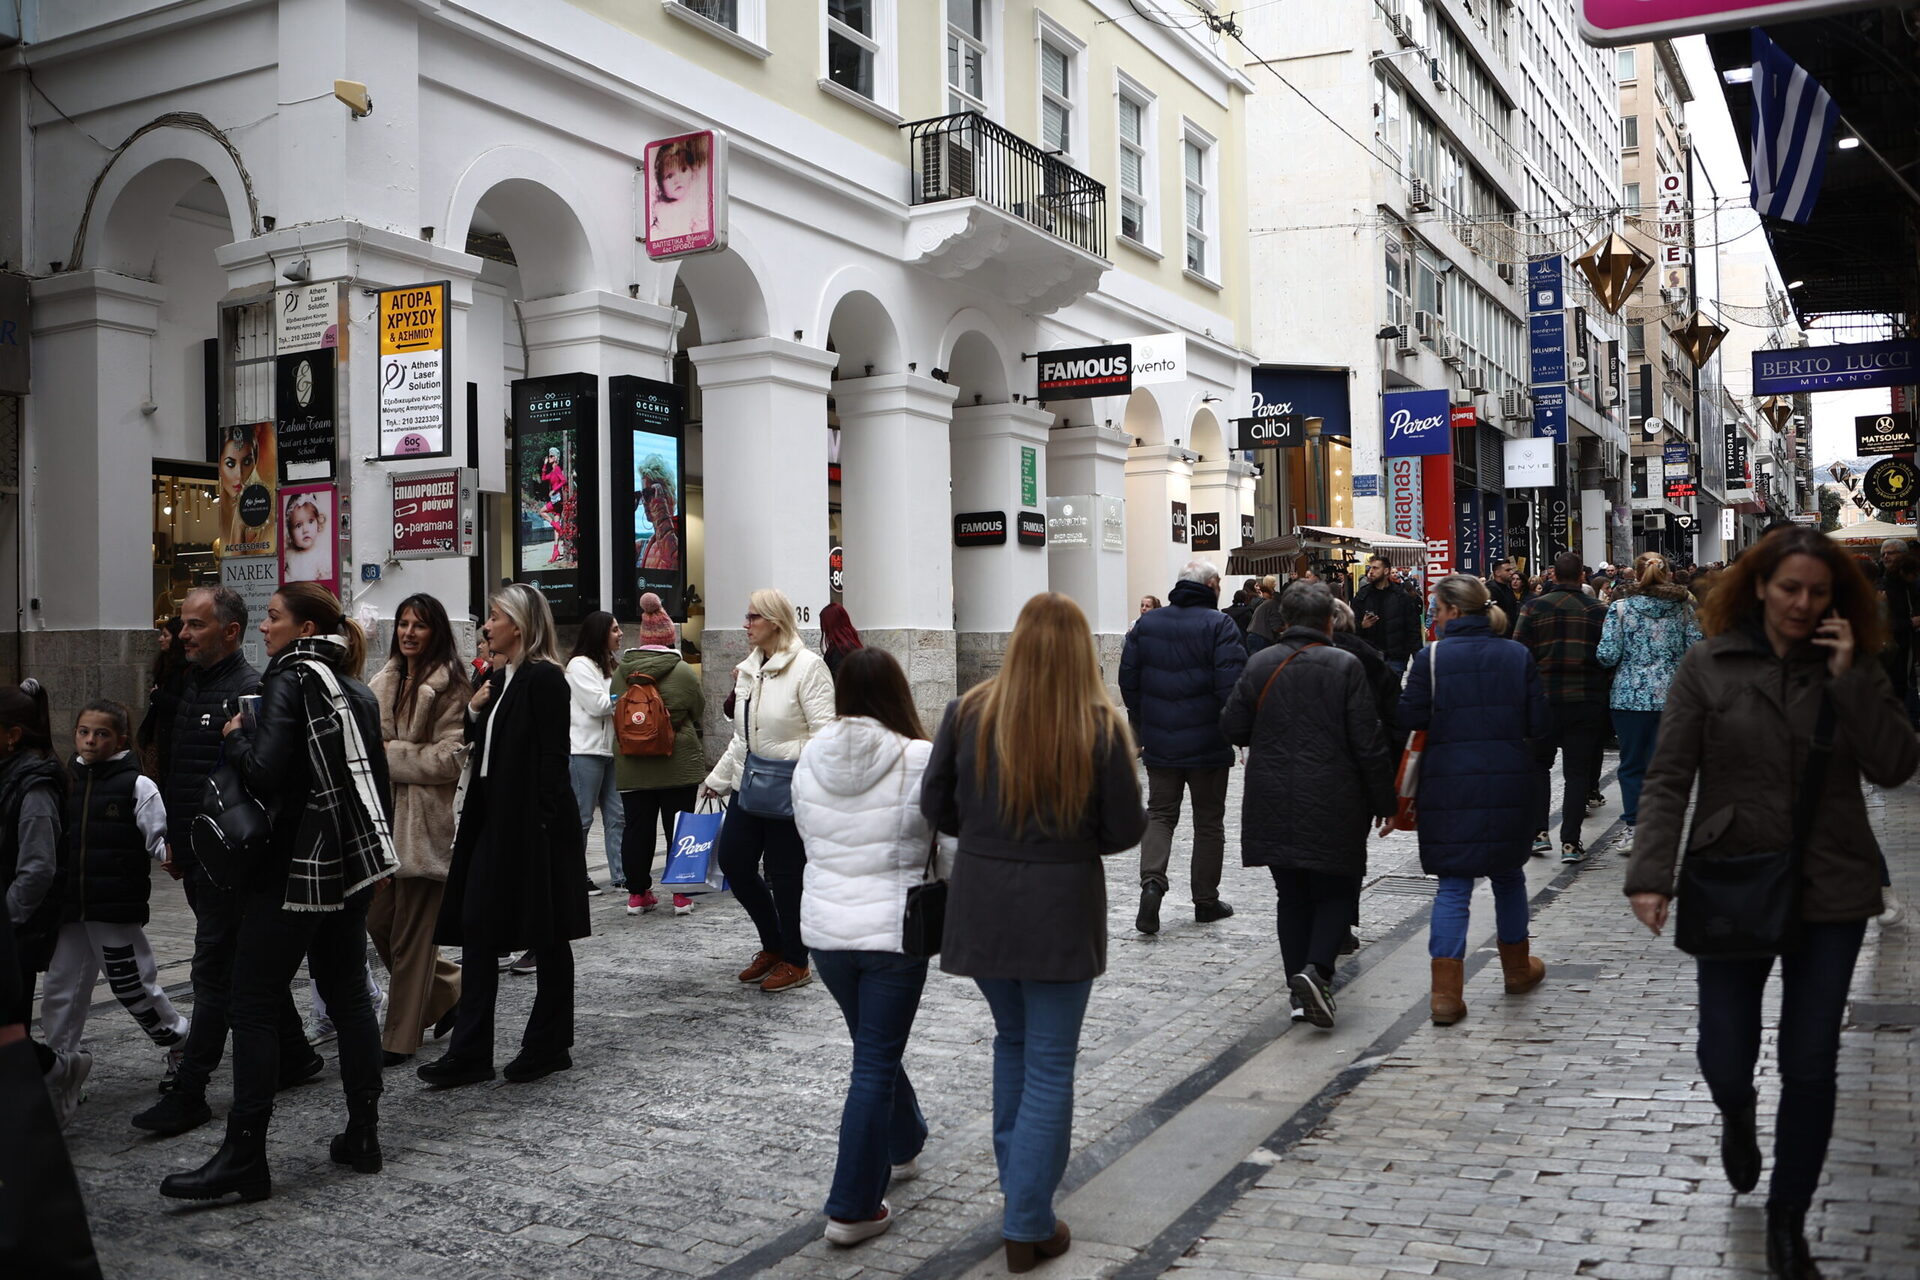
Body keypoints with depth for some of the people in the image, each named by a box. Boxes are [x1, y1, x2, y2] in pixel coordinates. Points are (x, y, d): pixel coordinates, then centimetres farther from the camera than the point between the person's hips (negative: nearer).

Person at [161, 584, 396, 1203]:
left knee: (253, 1004, -3)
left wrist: (236, 735, -4)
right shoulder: (356, 691, 11)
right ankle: (363, 1134, 17)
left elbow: (265, 771, -22)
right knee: (348, 994, 12)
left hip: (296, 867, -8)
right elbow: (378, 780, 16)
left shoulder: (289, 681, -11)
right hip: (352, 863, 8)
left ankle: (244, 1156, -3)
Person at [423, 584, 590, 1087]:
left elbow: (552, 758, -17)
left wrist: (542, 826, -21)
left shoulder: (544, 678, -13)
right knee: (477, 932, 6)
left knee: (547, 939, 5)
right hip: (493, 820, 9)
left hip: (534, 824, -9)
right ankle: (470, 1052, 10)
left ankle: (550, 1046, 17)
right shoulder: (499, 678, 13)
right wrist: (474, 713, 1)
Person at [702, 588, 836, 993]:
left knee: (786, 875, 1)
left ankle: (795, 962, 17)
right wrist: (718, 778, 21)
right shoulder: (749, 669, 12)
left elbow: (824, 732, -17)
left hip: (788, 790, -8)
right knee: (733, 861, 8)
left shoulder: (807, 665, -12)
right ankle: (774, 945, 27)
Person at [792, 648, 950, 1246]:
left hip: (824, 926, 5)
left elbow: (807, 835, 10)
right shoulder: (920, 760, -16)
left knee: (874, 1046, 25)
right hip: (893, 928, -5)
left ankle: (902, 1145, 46)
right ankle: (852, 1209, 9)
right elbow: (951, 848, -10)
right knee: (875, 1066, 4)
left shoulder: (811, 759, -2)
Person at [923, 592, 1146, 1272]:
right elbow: (1125, 830, -8)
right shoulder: (1101, 727, -12)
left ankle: (1017, 1184, 34)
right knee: (1050, 1063, 8)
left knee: (1011, 1040, 24)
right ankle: (1028, 1226, 12)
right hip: (1062, 907, -3)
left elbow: (935, 806, -1)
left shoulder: (968, 713, -7)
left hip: (982, 903, 3)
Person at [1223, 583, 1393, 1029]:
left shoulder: (1260, 663, 1)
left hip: (1272, 805, 3)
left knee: (1291, 895, 13)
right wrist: (1384, 802, 1)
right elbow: (1369, 744, -9)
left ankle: (1300, 987, 14)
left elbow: (1232, 727, 5)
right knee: (1336, 891, 9)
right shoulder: (1346, 666, -8)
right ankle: (1317, 969, -12)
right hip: (1332, 804, -3)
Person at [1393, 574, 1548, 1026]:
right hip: (1509, 784, 3)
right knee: (1508, 874, 21)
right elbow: (1538, 724, 2)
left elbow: (1409, 720, -7)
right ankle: (1517, 968, 37)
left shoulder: (1431, 657, -8)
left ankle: (1446, 993, -3)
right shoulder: (1518, 655, 2)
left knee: (1452, 886, 2)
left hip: (1450, 784, -2)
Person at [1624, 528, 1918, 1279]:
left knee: (1811, 1066, 5)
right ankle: (1738, 1119, 43)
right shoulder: (1708, 668, -4)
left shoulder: (1853, 669, 3)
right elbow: (1668, 779, -7)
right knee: (1725, 1060, 4)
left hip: (1830, 889, 1)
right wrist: (1651, 874, -17)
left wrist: (1850, 677, -15)